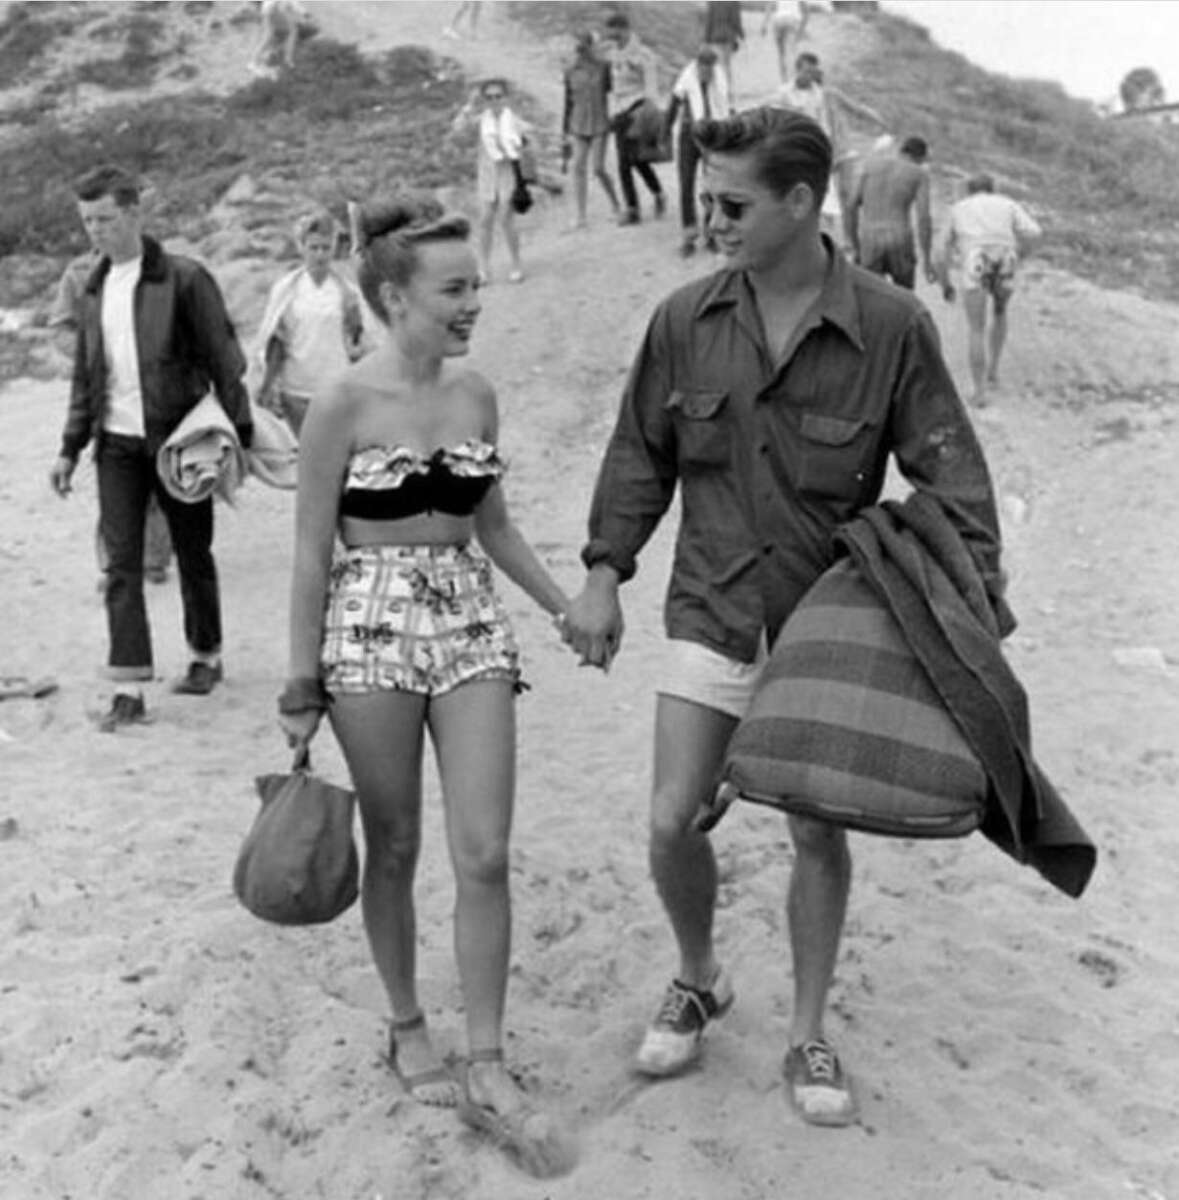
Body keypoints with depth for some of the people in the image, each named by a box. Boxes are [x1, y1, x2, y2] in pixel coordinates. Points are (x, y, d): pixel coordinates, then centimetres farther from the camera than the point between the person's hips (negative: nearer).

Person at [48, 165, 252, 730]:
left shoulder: (184, 279, -7)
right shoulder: (95, 290, 10)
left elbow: (223, 359, -8)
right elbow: (85, 376, 16)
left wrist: (241, 434, -13)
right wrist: (70, 448, 13)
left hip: (177, 439, -4)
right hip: (117, 444, 4)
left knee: (193, 555, 10)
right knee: (122, 565, -2)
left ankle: (205, 657, 29)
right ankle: (128, 688, -1)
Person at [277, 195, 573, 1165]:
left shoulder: (476, 393, 4)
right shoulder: (344, 406, -10)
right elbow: (312, 553, -6)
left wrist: (567, 608, 14)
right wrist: (303, 682, -6)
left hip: (473, 623, 4)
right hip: (371, 629, -4)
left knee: (485, 853, -1)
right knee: (394, 849, 9)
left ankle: (486, 1066, 11)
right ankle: (408, 1030, 30)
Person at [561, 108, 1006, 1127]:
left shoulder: (891, 327, -12)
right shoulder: (686, 320, -4)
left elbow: (951, 481, -8)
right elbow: (641, 456, 7)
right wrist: (604, 575, 1)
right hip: (710, 612, 2)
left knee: (820, 834, 7)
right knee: (673, 822, -3)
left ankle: (808, 1037, 29)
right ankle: (698, 981, 29)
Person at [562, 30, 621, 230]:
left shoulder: (604, 68, -3)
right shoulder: (571, 73, 5)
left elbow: (612, 94, 3)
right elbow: (568, 102, 10)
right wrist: (566, 132, 9)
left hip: (599, 125, -3)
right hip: (578, 127, 3)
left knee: (598, 169, -7)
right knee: (579, 168, -8)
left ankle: (616, 205, 19)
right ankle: (580, 216, -6)